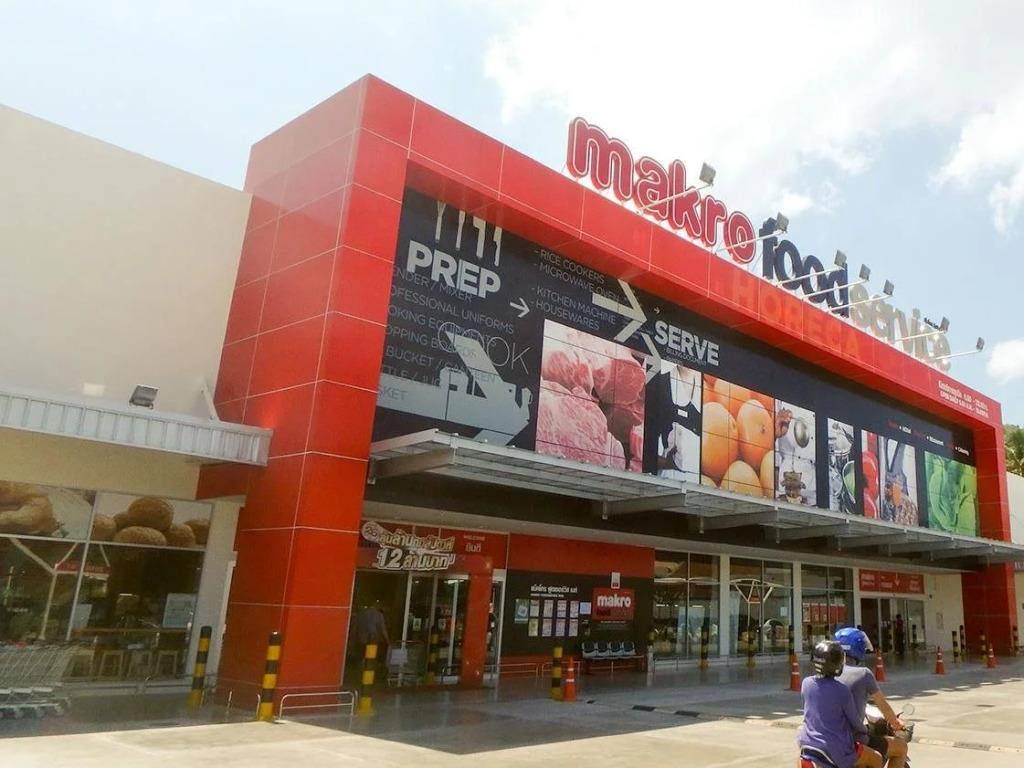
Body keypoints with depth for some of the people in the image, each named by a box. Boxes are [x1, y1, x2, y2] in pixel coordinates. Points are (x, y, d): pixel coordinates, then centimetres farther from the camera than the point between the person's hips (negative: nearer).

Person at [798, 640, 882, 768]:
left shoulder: (806, 683, -5)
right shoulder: (843, 691, -19)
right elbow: (855, 722, -5)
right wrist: (865, 731, 17)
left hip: (809, 743, 4)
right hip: (837, 751, -4)